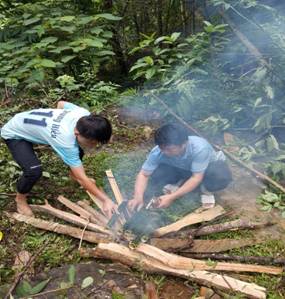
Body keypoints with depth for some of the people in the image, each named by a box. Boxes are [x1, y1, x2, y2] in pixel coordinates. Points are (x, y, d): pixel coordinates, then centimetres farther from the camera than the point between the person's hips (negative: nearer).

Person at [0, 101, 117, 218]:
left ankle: (73, 173, 31)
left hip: (31, 124, 7)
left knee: (78, 146, 1)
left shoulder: (84, 115, -23)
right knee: (34, 171, -29)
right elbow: (82, 179, -35)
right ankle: (20, 198, 4)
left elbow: (61, 103, 0)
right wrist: (106, 200, -36)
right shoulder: (66, 141, -43)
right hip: (14, 133, -7)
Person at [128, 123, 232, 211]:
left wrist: (171, 197, -44)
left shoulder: (199, 148, -39)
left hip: (210, 165, -3)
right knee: (157, 175, -27)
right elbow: (143, 174, -23)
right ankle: (180, 183, 3)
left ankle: (207, 189, -4)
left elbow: (196, 178, -37)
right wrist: (138, 196, -41)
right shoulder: (158, 151, -29)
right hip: (182, 169, 3)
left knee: (222, 176, -37)